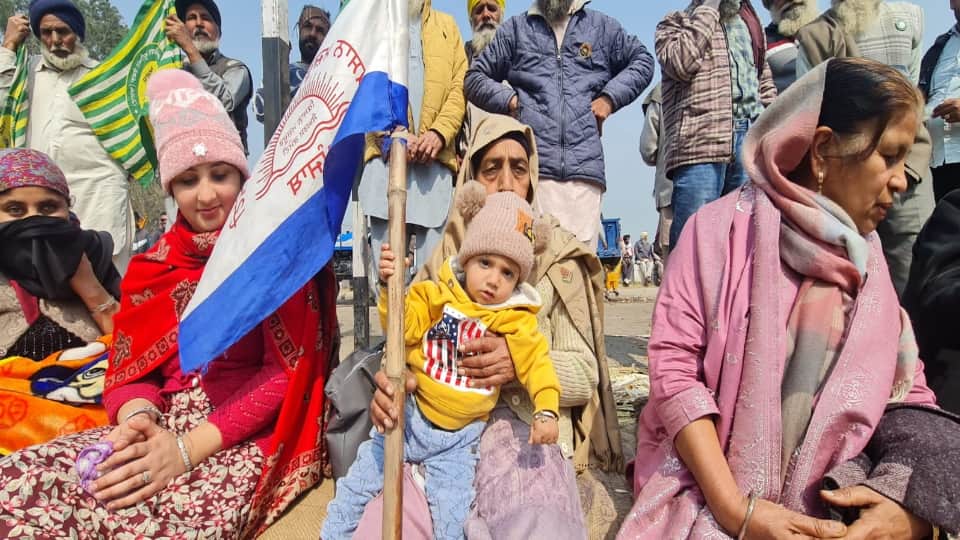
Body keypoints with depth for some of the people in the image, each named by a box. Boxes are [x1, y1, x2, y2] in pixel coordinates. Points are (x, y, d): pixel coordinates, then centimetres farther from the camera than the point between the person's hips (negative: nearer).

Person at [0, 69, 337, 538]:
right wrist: (137, 418, -14)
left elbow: (288, 372, -9)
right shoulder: (155, 264, 14)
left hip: (250, 434, -5)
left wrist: (189, 448, -18)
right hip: (163, 425, 6)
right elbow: (131, 365, 11)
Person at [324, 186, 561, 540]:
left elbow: (536, 362, -12)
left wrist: (546, 410, -26)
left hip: (458, 439, -1)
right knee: (358, 483, 11)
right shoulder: (437, 296, -6)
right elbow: (404, 329, -10)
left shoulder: (516, 322, -8)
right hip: (411, 417, 2)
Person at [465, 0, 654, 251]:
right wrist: (509, 99, 6)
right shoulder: (516, 28, 21)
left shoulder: (603, 27, 22)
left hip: (585, 165, 1)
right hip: (531, 166, 0)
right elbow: (474, 77, 23)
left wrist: (610, 97, 11)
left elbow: (643, 61, 27)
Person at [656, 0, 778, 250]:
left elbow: (765, 81, 27)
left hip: (752, 134, 5)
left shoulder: (750, 22, 28)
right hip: (700, 140, -5)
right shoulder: (675, 22, 13)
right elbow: (681, 63, -9)